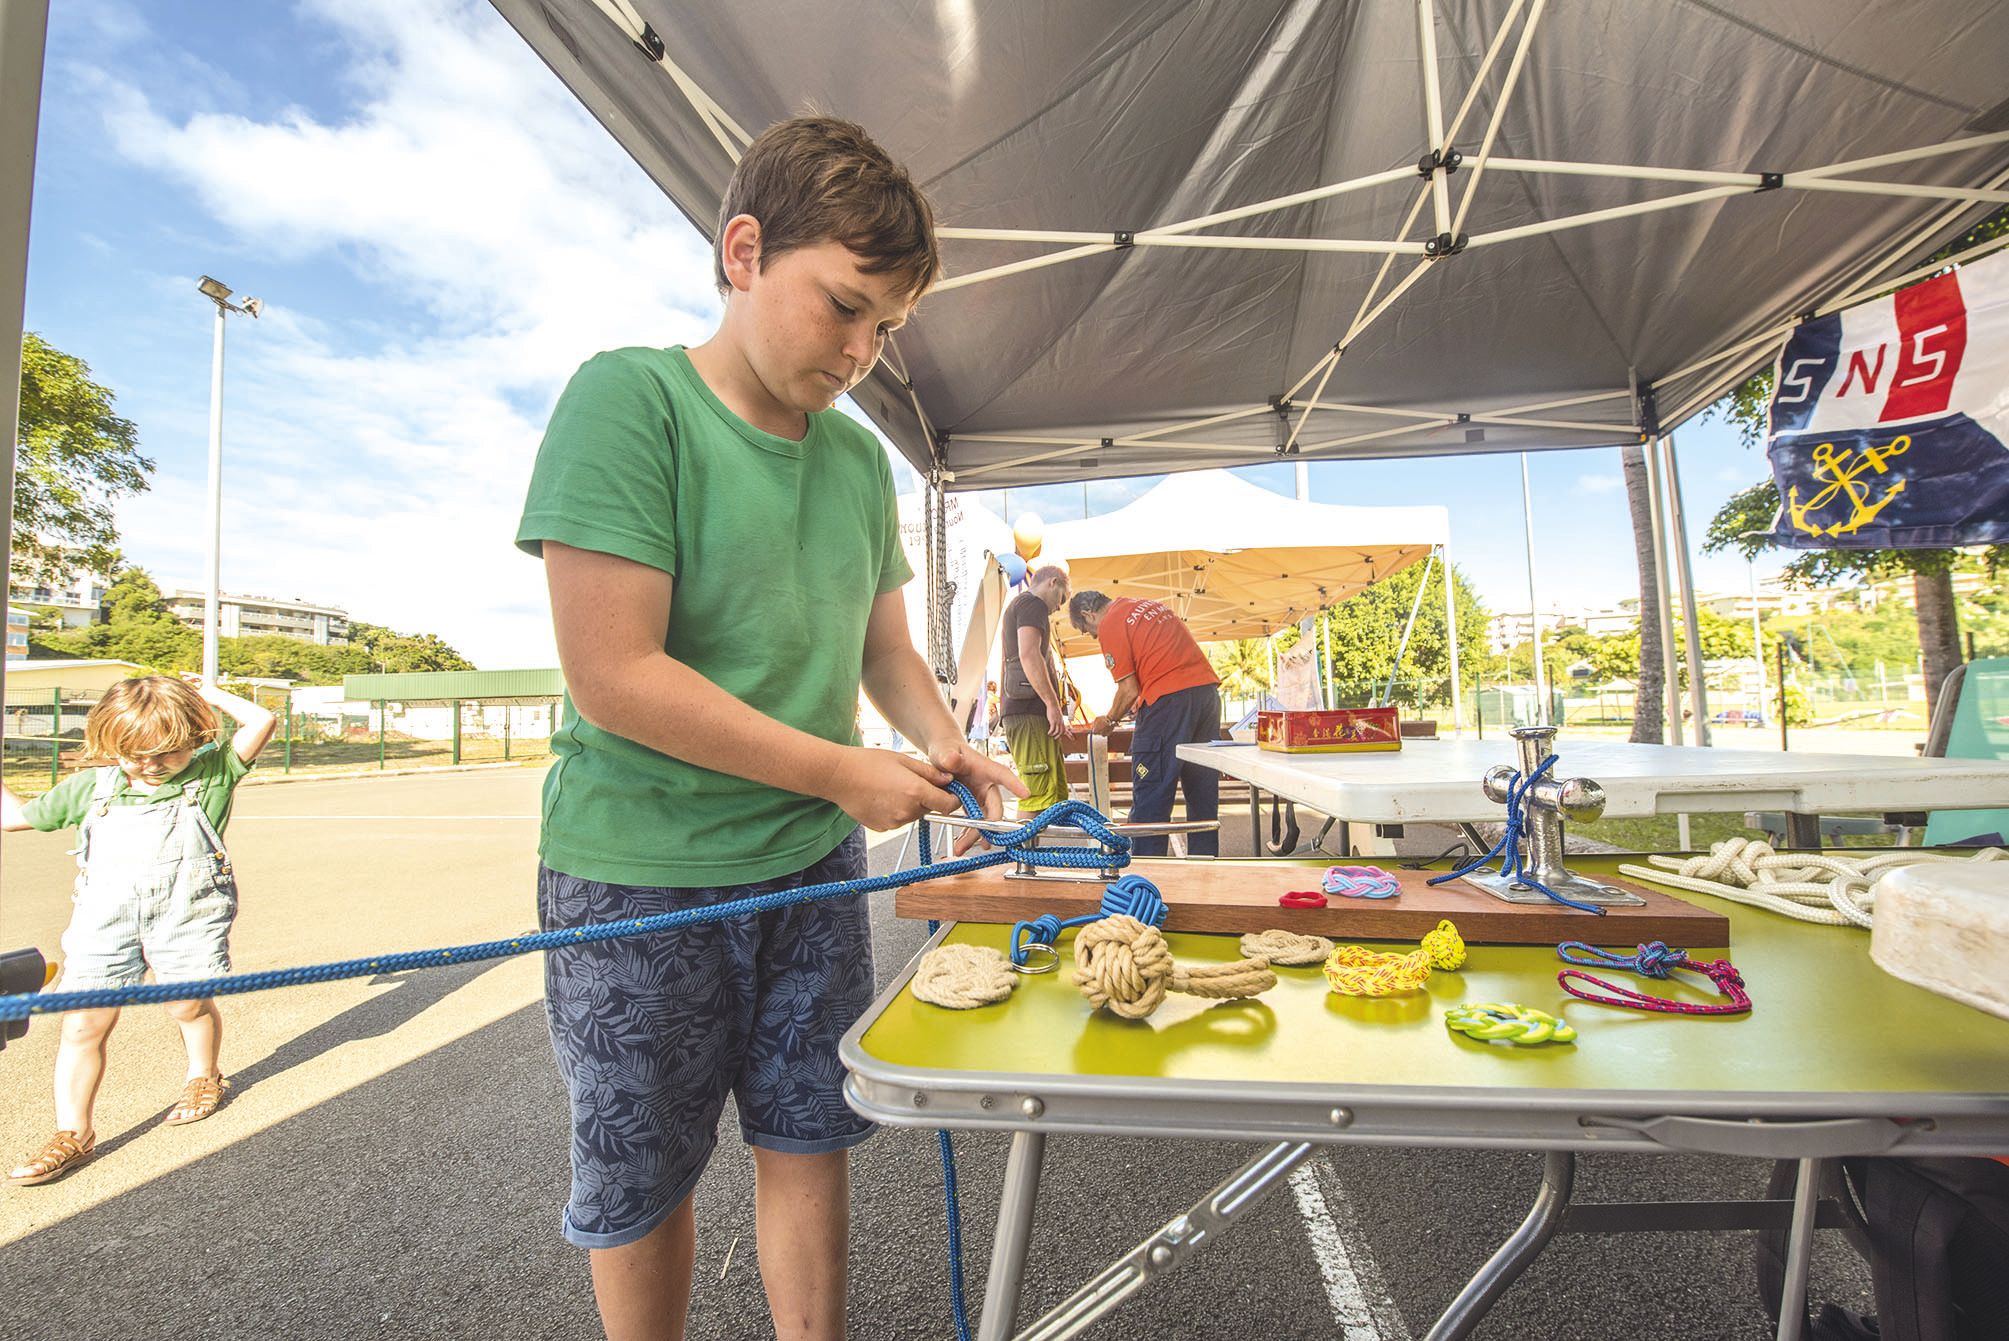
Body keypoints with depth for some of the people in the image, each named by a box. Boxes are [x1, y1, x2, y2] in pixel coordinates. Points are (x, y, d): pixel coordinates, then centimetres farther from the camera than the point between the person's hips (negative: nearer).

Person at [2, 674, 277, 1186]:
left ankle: (205, 1076, 40)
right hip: (105, 919, 3)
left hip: (187, 917, -3)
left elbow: (260, 722, -18)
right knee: (83, 1022, 0)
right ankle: (73, 1133, 15)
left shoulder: (212, 774, -6)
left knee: (189, 1005, 13)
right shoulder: (91, 787, 7)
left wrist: (208, 692, -6)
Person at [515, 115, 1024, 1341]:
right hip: (637, 876, -4)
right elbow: (615, 677, -21)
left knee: (810, 1139, 17)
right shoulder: (628, 398, -13)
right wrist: (843, 772, -17)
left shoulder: (861, 457, 5)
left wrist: (944, 742, -6)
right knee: (641, 1180, 17)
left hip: (811, 868, 5)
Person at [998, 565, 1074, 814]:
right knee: (1039, 797, -14)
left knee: (1057, 796, 10)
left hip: (1029, 712, 11)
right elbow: (1028, 654, -18)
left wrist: (1058, 720, 28)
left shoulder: (1019, 605, 30)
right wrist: (1053, 705, -19)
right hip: (1029, 711, -11)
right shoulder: (1033, 603, -2)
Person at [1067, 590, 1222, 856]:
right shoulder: (1150, 605, 22)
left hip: (1168, 699, -8)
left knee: (1150, 797, 0)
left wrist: (1109, 720, 12)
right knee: (1202, 793, 14)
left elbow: (1129, 690, -6)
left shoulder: (1110, 625, -2)